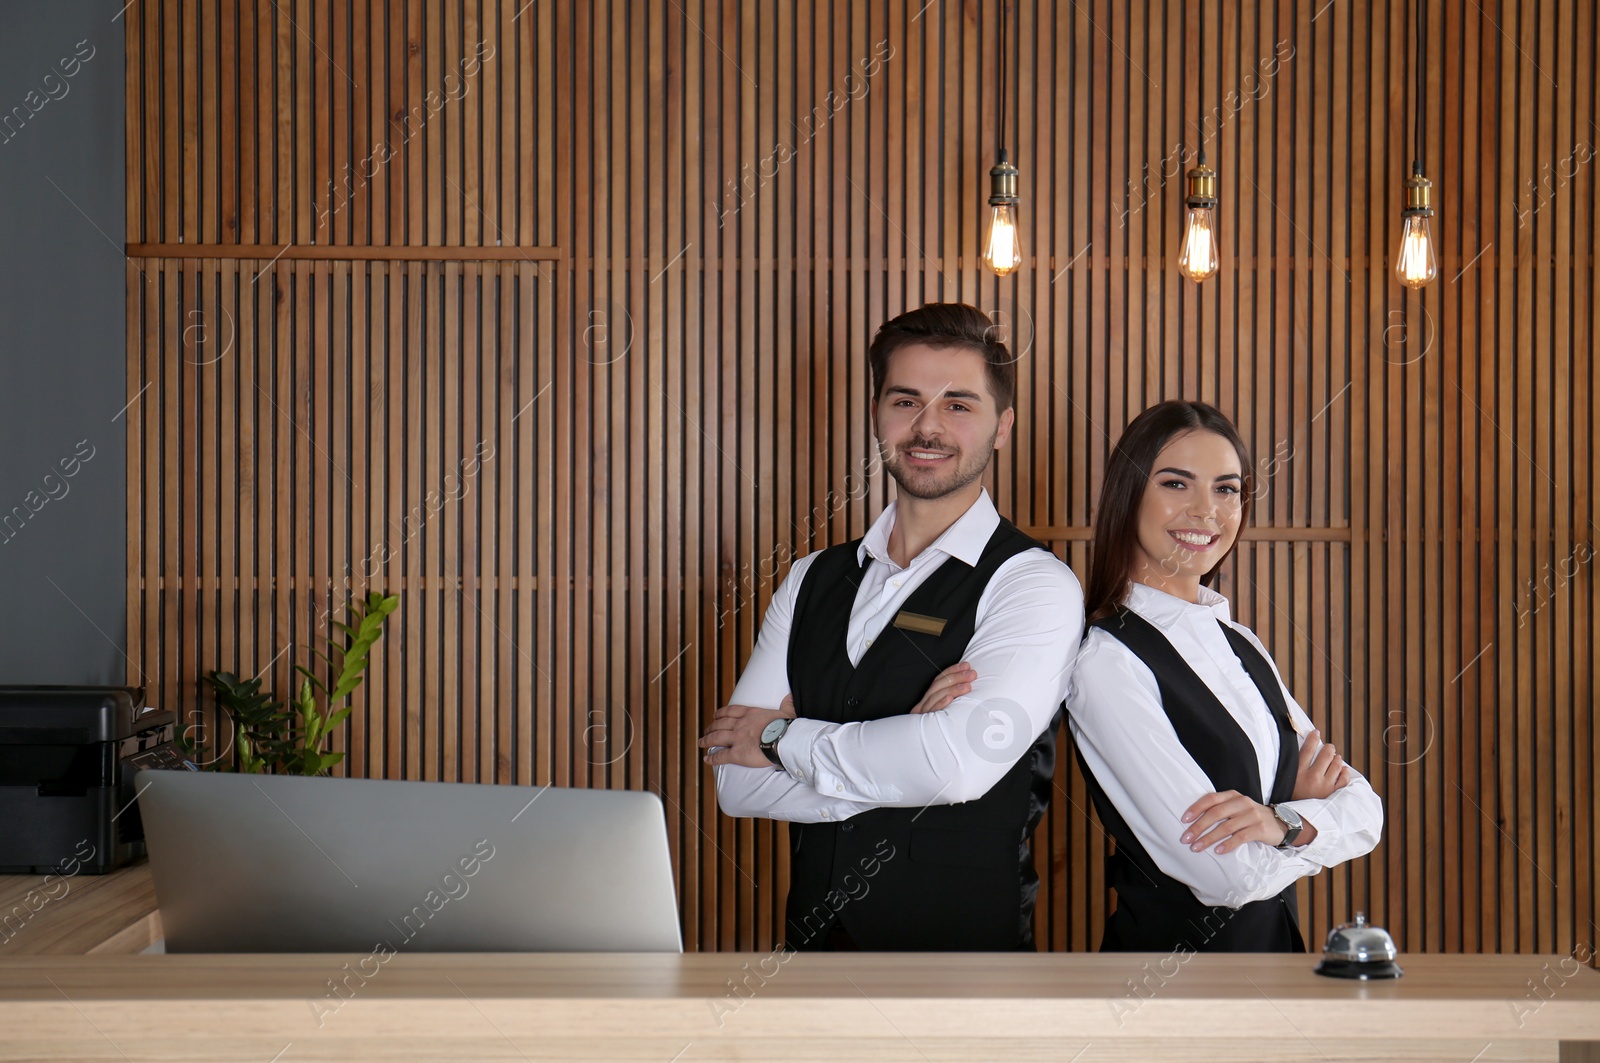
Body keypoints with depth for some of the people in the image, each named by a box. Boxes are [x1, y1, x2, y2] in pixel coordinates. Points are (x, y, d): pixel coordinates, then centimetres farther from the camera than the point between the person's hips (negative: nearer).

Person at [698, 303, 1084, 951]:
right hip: (812, 935, 4)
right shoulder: (811, 581, 4)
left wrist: (784, 737, -12)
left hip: (963, 944, -4)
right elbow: (737, 782, -4)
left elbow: (962, 763, -26)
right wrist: (909, 748, -19)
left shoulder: (1035, 586, -11)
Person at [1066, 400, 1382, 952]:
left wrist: (1282, 823, -20)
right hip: (1172, 942, -7)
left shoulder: (1242, 645, 4)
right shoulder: (1107, 661, -20)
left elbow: (1364, 811, -2)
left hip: (1277, 942, 7)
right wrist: (1312, 811, -7)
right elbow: (1231, 875, -24)